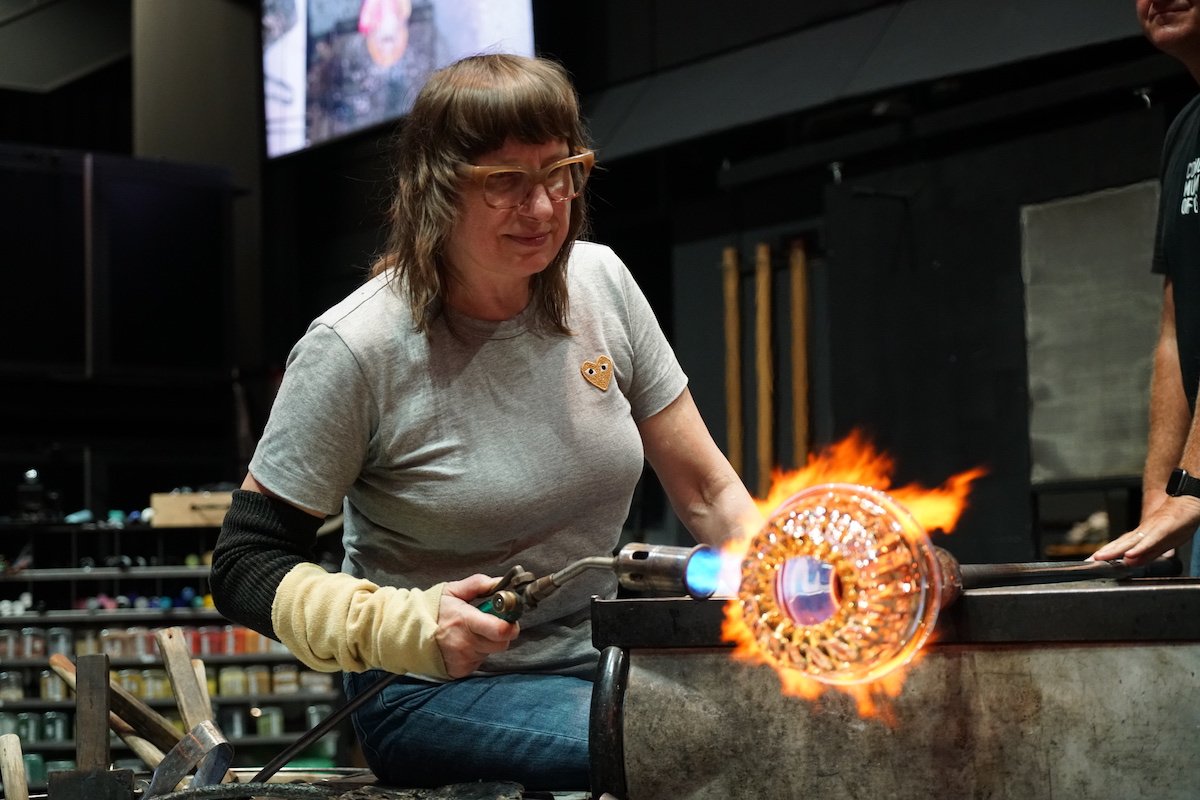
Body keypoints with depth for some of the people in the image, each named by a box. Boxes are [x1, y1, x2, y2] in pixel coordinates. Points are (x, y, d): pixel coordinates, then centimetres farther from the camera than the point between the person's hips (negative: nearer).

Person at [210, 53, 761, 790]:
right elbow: (247, 567, -9)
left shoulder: (600, 282, 0)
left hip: (602, 662, 5)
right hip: (437, 693, -5)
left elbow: (709, 492, 5)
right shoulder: (356, 349, -14)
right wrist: (407, 625, -26)